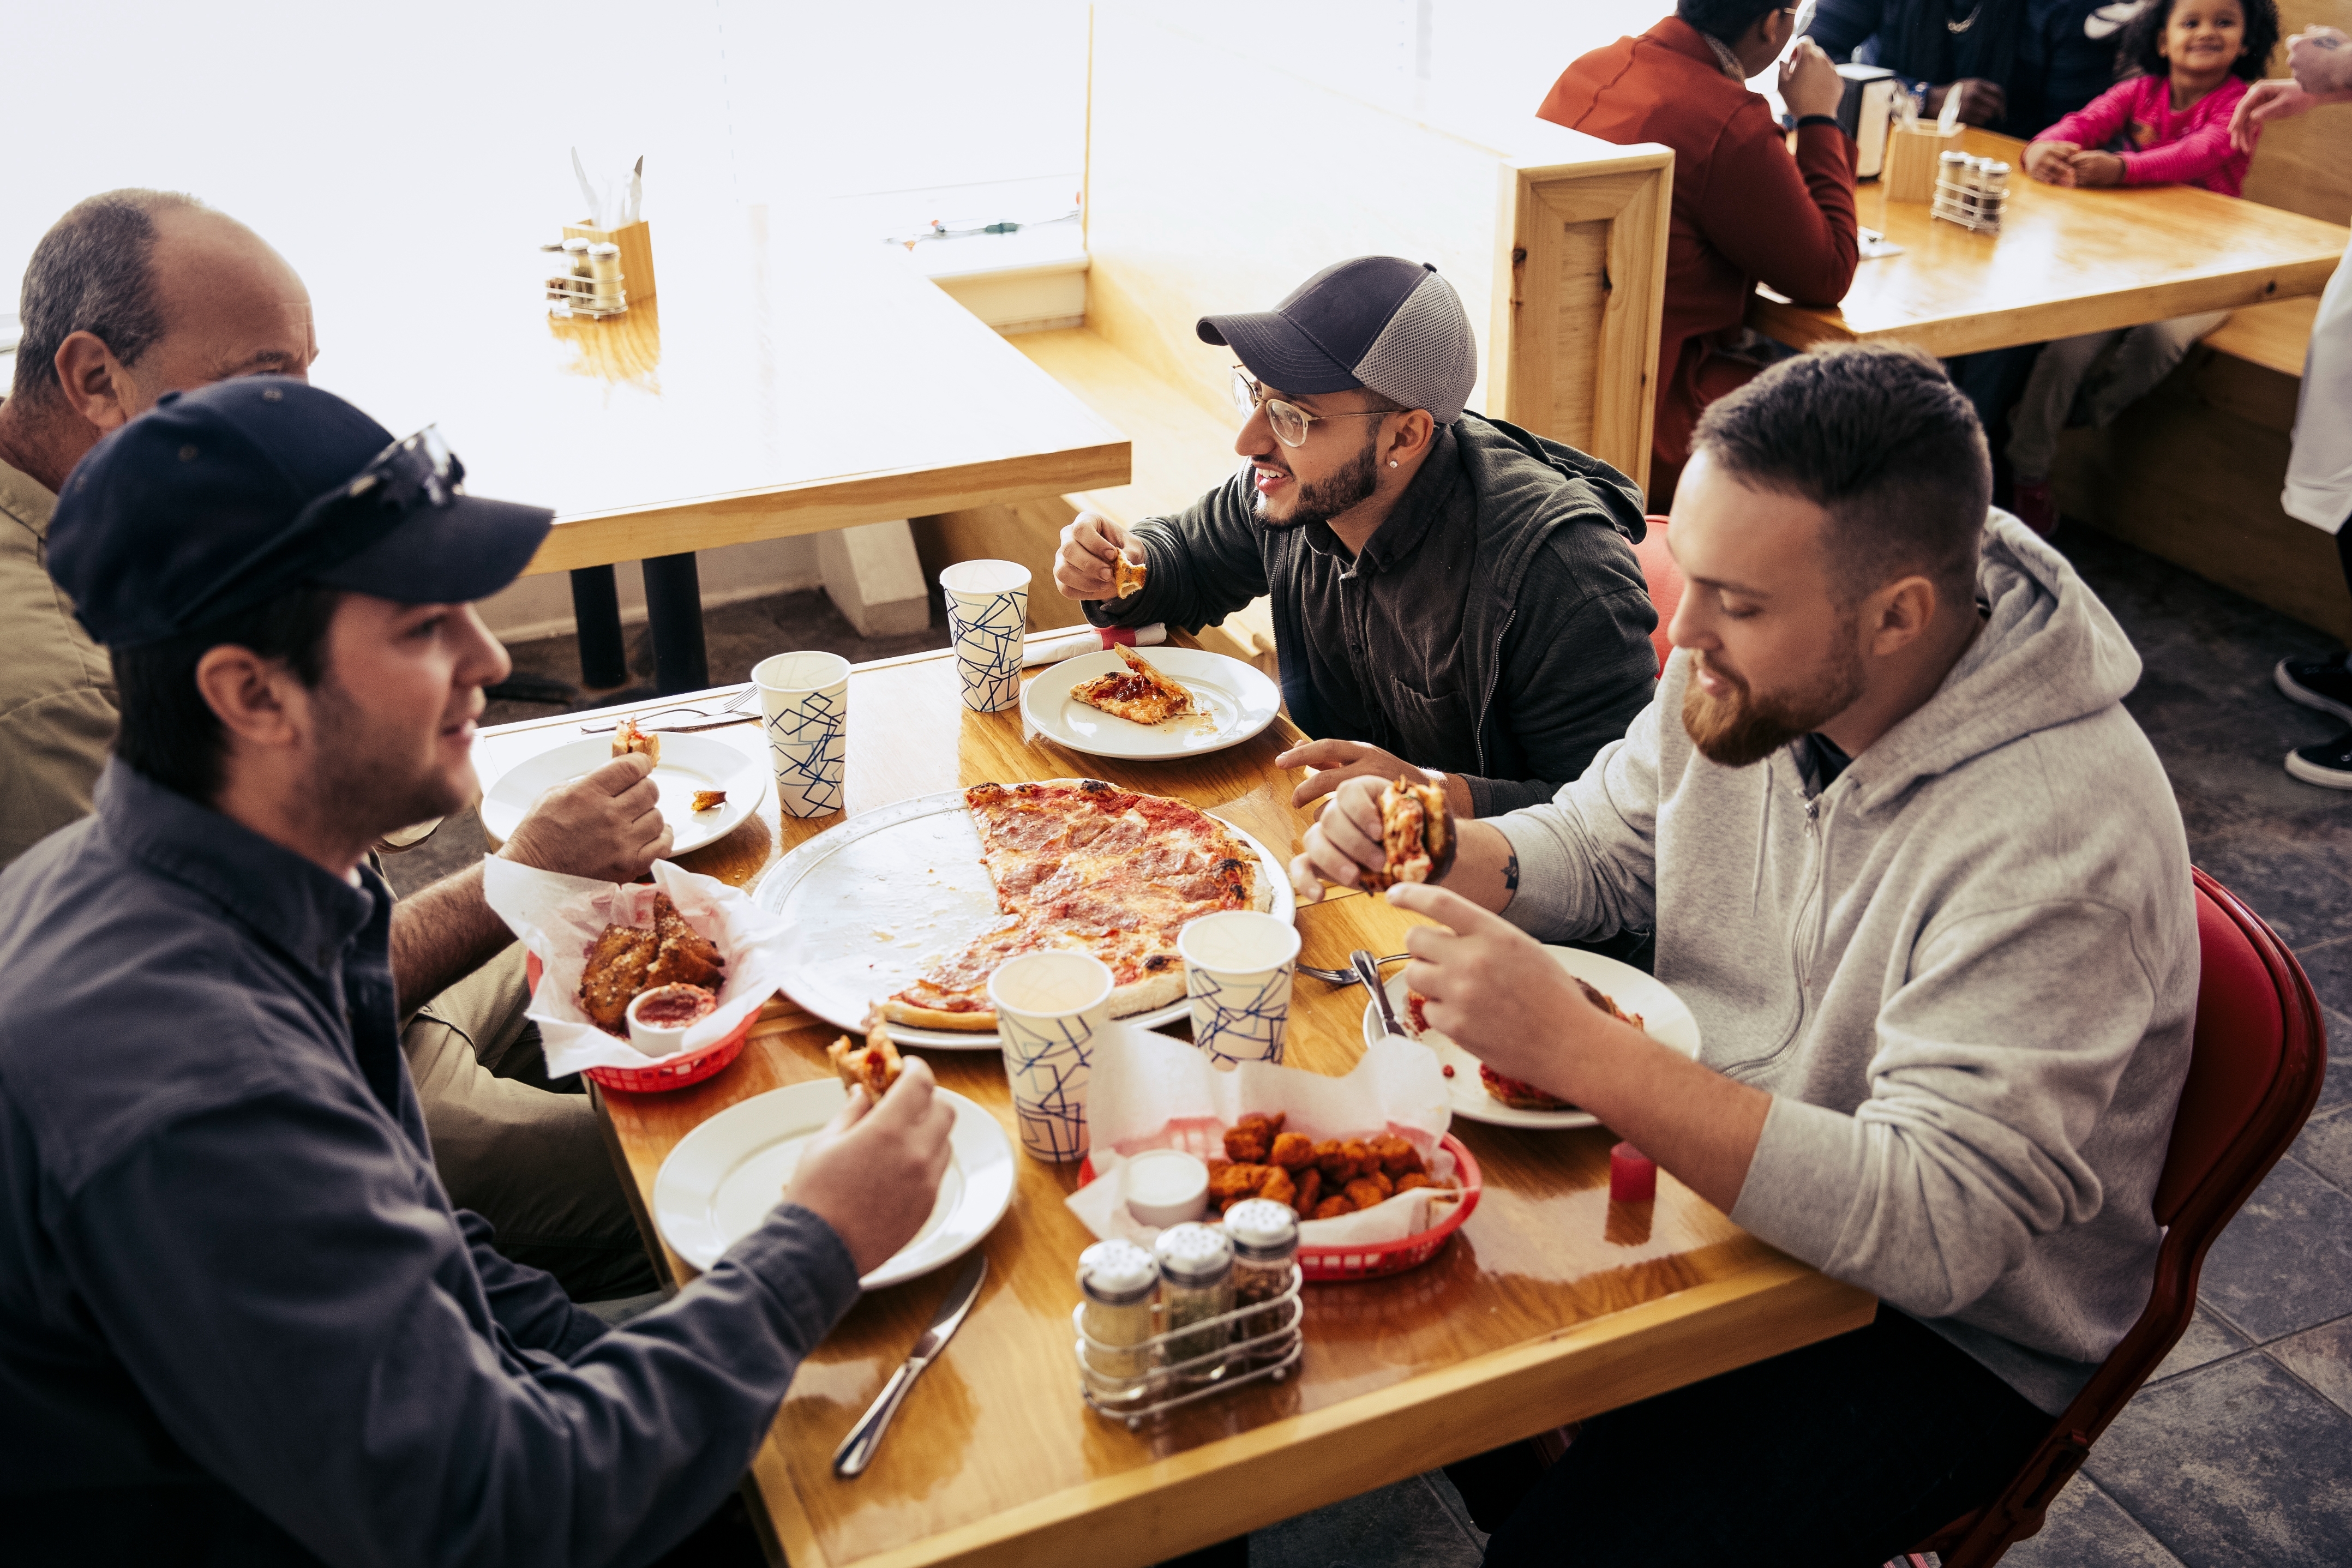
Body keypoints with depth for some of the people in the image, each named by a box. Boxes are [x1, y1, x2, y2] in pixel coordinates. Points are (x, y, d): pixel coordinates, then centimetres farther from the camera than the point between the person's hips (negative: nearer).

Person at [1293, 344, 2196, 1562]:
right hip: (1708, 1162, 7)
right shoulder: (1753, 670, -8)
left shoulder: (2061, 844, -32)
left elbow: (1938, 1230, -35)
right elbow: (1600, 844, 8)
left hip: (1947, 1330, -7)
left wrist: (1573, 1049, -39)